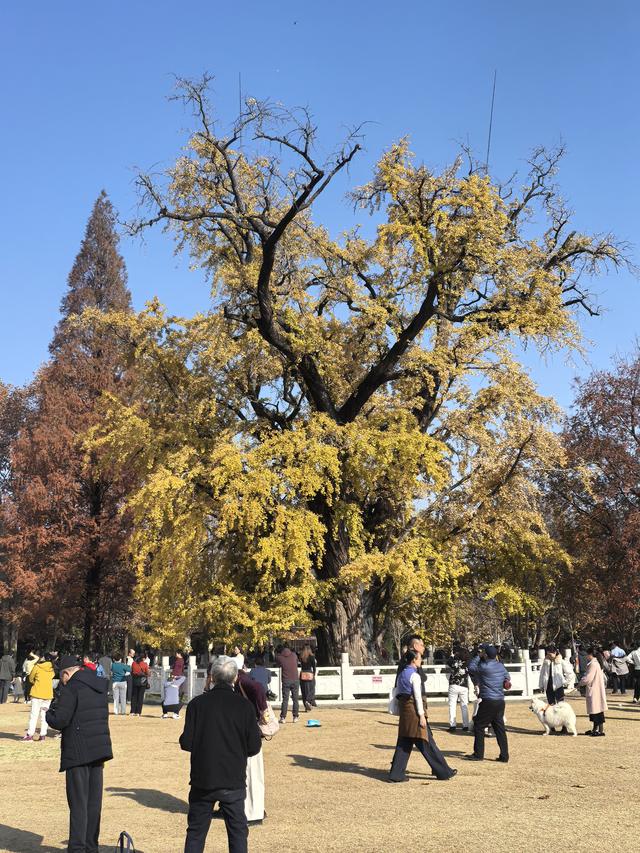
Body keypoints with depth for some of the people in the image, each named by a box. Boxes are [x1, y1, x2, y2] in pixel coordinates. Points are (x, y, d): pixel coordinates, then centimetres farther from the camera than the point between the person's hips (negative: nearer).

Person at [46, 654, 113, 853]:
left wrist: (50, 712, 4)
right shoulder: (99, 686, 12)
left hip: (78, 753, -7)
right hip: (99, 750, 7)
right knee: (94, 802, 13)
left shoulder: (71, 688, -12)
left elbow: (59, 721, -15)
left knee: (78, 804, -1)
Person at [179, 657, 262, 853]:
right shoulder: (243, 706, -7)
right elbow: (254, 746, -6)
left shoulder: (197, 703, -7)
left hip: (202, 780, 1)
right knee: (237, 832, 10)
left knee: (196, 831, 14)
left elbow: (186, 743, -9)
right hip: (233, 780, -1)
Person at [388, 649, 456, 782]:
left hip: (403, 711, 8)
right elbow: (417, 696, -16)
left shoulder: (401, 675, 13)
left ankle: (396, 774, 7)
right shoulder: (414, 675, -12)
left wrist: (401, 712, 18)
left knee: (404, 743, 10)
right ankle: (443, 772, 9)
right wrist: (422, 715, -15)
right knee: (426, 742, 0)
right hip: (414, 710, -8)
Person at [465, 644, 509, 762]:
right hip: (500, 701, 7)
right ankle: (504, 756, 10)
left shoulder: (484, 667, -13)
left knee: (479, 726, 4)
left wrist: (478, 656, 11)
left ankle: (478, 754, 7)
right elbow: (507, 677, 23)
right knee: (499, 728, 10)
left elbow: (471, 668, 3)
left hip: (488, 701, -7)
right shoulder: (501, 666, 8)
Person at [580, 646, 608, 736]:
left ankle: (601, 731, -1)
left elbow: (588, 678, -19)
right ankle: (595, 729, 23)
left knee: (597, 711, -5)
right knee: (594, 711, 16)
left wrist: (581, 683, -3)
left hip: (595, 691, -10)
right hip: (595, 690, 10)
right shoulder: (597, 662, 12)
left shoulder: (593, 664, -18)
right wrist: (584, 681, 14)